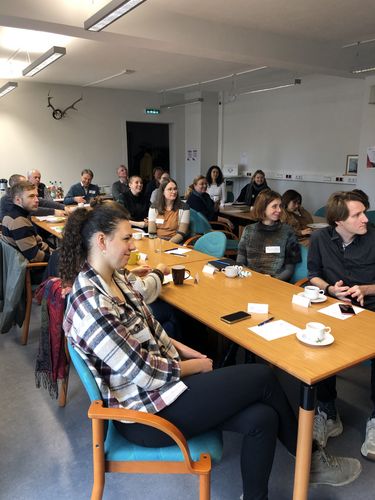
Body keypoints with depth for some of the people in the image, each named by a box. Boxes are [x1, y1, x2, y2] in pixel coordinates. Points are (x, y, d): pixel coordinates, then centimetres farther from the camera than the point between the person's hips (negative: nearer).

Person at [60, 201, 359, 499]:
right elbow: (145, 374, -22)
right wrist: (196, 366, -8)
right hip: (146, 411, -8)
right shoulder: (92, 305, -26)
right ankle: (310, 459, 20)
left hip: (159, 378, 8)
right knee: (264, 378, -6)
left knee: (261, 418, -8)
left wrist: (180, 348, 2)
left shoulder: (115, 277, 2)